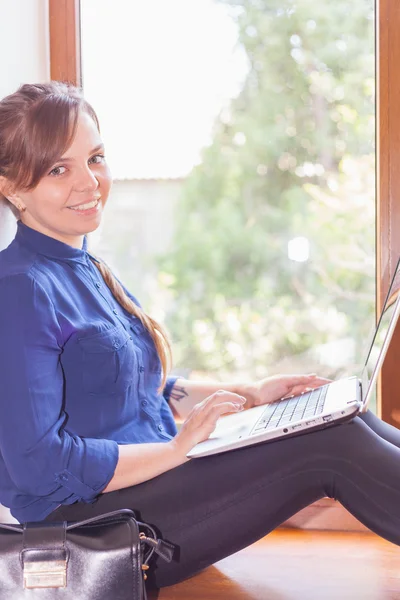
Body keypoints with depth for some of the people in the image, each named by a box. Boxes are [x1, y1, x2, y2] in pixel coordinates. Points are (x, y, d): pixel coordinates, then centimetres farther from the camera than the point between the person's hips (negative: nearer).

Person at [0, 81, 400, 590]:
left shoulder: (86, 269, 13)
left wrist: (249, 393, 11)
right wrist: (178, 448, -18)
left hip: (154, 473, 9)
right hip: (89, 519, -9)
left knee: (348, 420, -6)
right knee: (334, 445, -17)